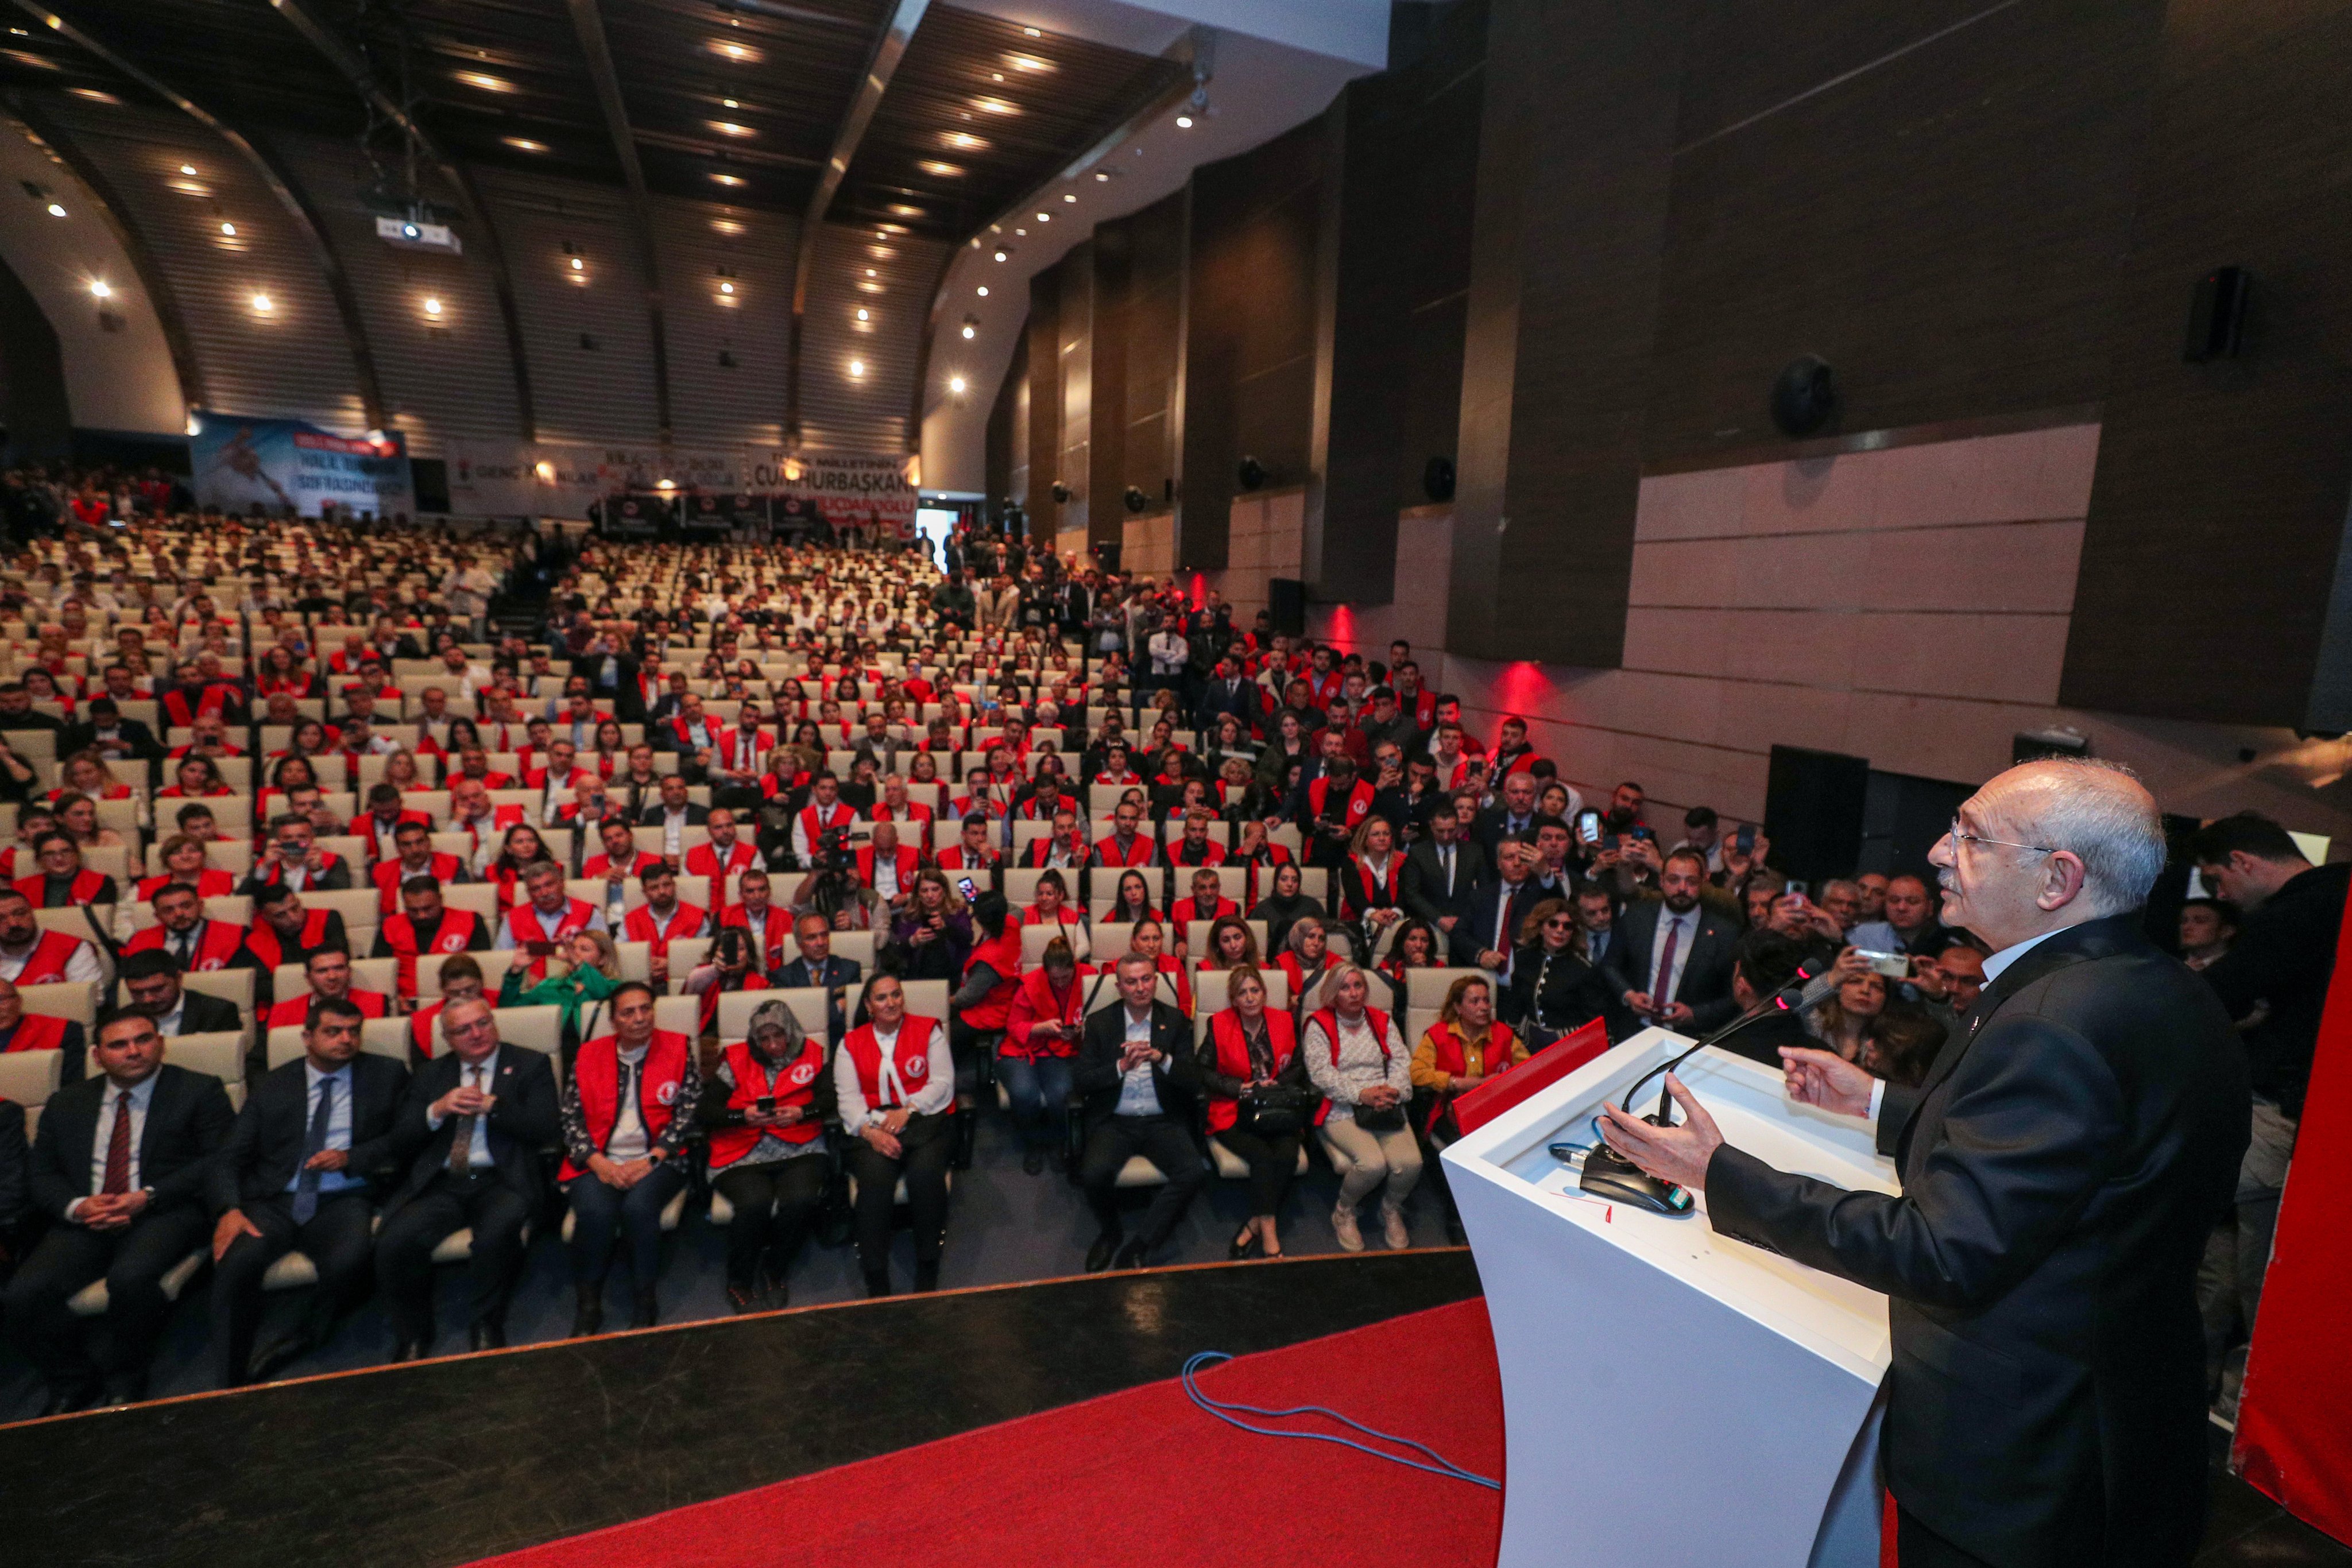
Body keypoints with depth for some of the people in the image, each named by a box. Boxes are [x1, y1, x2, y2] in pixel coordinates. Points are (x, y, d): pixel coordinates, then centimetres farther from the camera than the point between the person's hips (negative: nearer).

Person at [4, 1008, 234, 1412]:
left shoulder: (199, 1091, 4)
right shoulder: (66, 1103, 18)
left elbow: (220, 1160, -4)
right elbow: (40, 1174, 14)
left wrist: (148, 1197, -15)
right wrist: (76, 1206, -8)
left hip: (165, 1213, -5)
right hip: (85, 1221, 5)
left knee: (130, 1278, -32)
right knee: (20, 1296, -19)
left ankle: (123, 1380, -5)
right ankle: (74, 1383, 7)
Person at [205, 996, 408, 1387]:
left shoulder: (386, 1075, 10)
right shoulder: (273, 1086, 13)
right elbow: (231, 1157, 6)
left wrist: (351, 1158, -11)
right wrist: (230, 1209, -12)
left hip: (344, 1200, -1)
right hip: (275, 1202, 2)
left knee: (350, 1261, -32)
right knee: (235, 1264, -29)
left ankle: (304, 1340, -2)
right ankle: (229, 1388, -13)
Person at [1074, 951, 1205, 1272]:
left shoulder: (1176, 1022, 4)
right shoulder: (1100, 1023, 3)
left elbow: (1193, 1084, -1)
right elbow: (1080, 1082, -2)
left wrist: (1162, 1058, -19)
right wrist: (1121, 1067, -17)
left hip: (1163, 1122, 1)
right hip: (1115, 1122, 0)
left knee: (1194, 1173, -25)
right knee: (1093, 1172, -28)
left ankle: (1140, 1246, -7)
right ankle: (1110, 1233, 5)